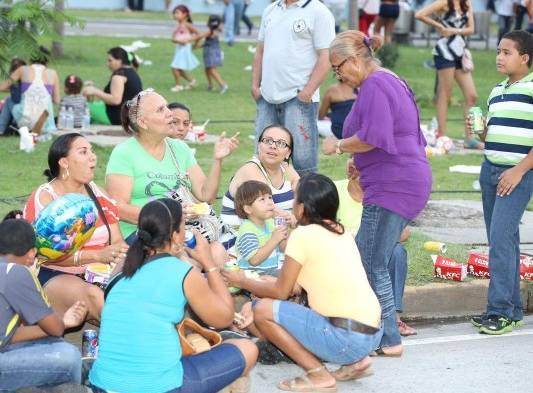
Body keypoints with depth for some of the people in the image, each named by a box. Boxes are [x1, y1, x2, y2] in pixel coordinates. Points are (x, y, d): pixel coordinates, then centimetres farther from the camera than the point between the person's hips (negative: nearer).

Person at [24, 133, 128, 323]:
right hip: (52, 277, -5)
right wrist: (98, 255, -28)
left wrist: (122, 252, -18)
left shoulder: (96, 193, 13)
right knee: (93, 295, -36)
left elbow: (117, 241, 9)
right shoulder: (44, 198, -5)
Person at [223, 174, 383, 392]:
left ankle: (318, 374, -3)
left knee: (263, 310, -2)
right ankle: (354, 361, 15)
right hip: (373, 333, 9)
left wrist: (243, 282, 14)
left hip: (346, 337, -8)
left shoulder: (303, 235, -9)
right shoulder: (340, 232, 13)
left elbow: (280, 292, -1)